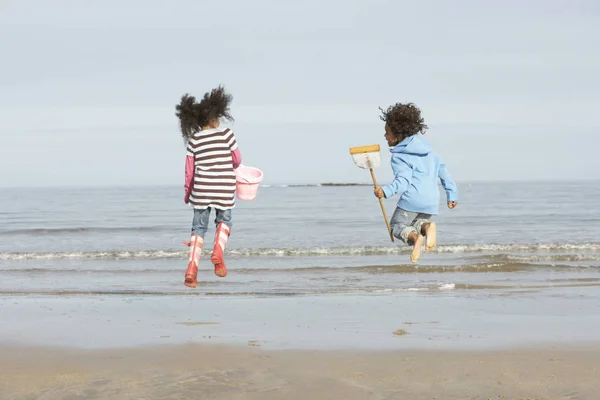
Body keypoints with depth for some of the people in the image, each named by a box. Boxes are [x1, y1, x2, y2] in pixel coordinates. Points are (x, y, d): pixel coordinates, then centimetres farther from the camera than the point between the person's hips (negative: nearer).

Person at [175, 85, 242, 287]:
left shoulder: (193, 140, 1)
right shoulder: (226, 135, -5)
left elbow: (189, 170, 4)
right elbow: (237, 161, 3)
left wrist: (187, 191, 18)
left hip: (201, 189, 1)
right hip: (225, 190, -1)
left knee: (199, 228, 11)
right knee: (224, 220, 23)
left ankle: (191, 270, 0)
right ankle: (218, 251, -3)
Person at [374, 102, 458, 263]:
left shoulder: (399, 156, -6)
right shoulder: (427, 149, 17)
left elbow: (403, 181, -20)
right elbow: (443, 170, 19)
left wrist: (386, 191, -35)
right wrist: (452, 194, 24)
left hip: (412, 200, -6)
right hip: (432, 201, 6)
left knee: (397, 226, 11)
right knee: (416, 222, 26)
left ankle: (415, 237, -24)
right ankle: (427, 226, -12)